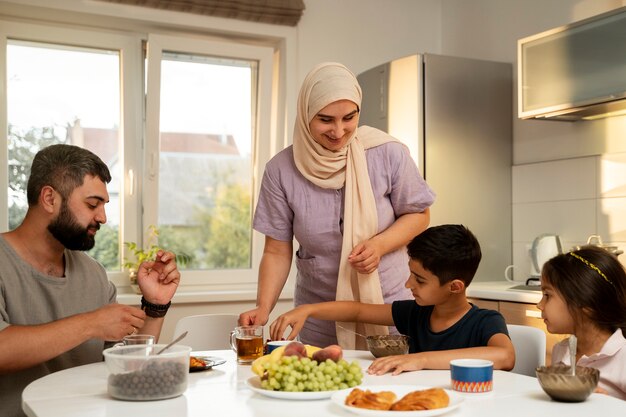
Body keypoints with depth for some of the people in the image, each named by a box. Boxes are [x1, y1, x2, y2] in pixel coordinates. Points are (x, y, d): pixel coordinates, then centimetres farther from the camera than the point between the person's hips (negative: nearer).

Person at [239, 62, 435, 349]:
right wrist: (263, 308, -18)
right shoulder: (282, 170, -9)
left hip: (386, 305, 0)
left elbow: (418, 214, 2)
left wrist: (380, 244, -17)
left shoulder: (388, 155, -11)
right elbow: (277, 252, -4)